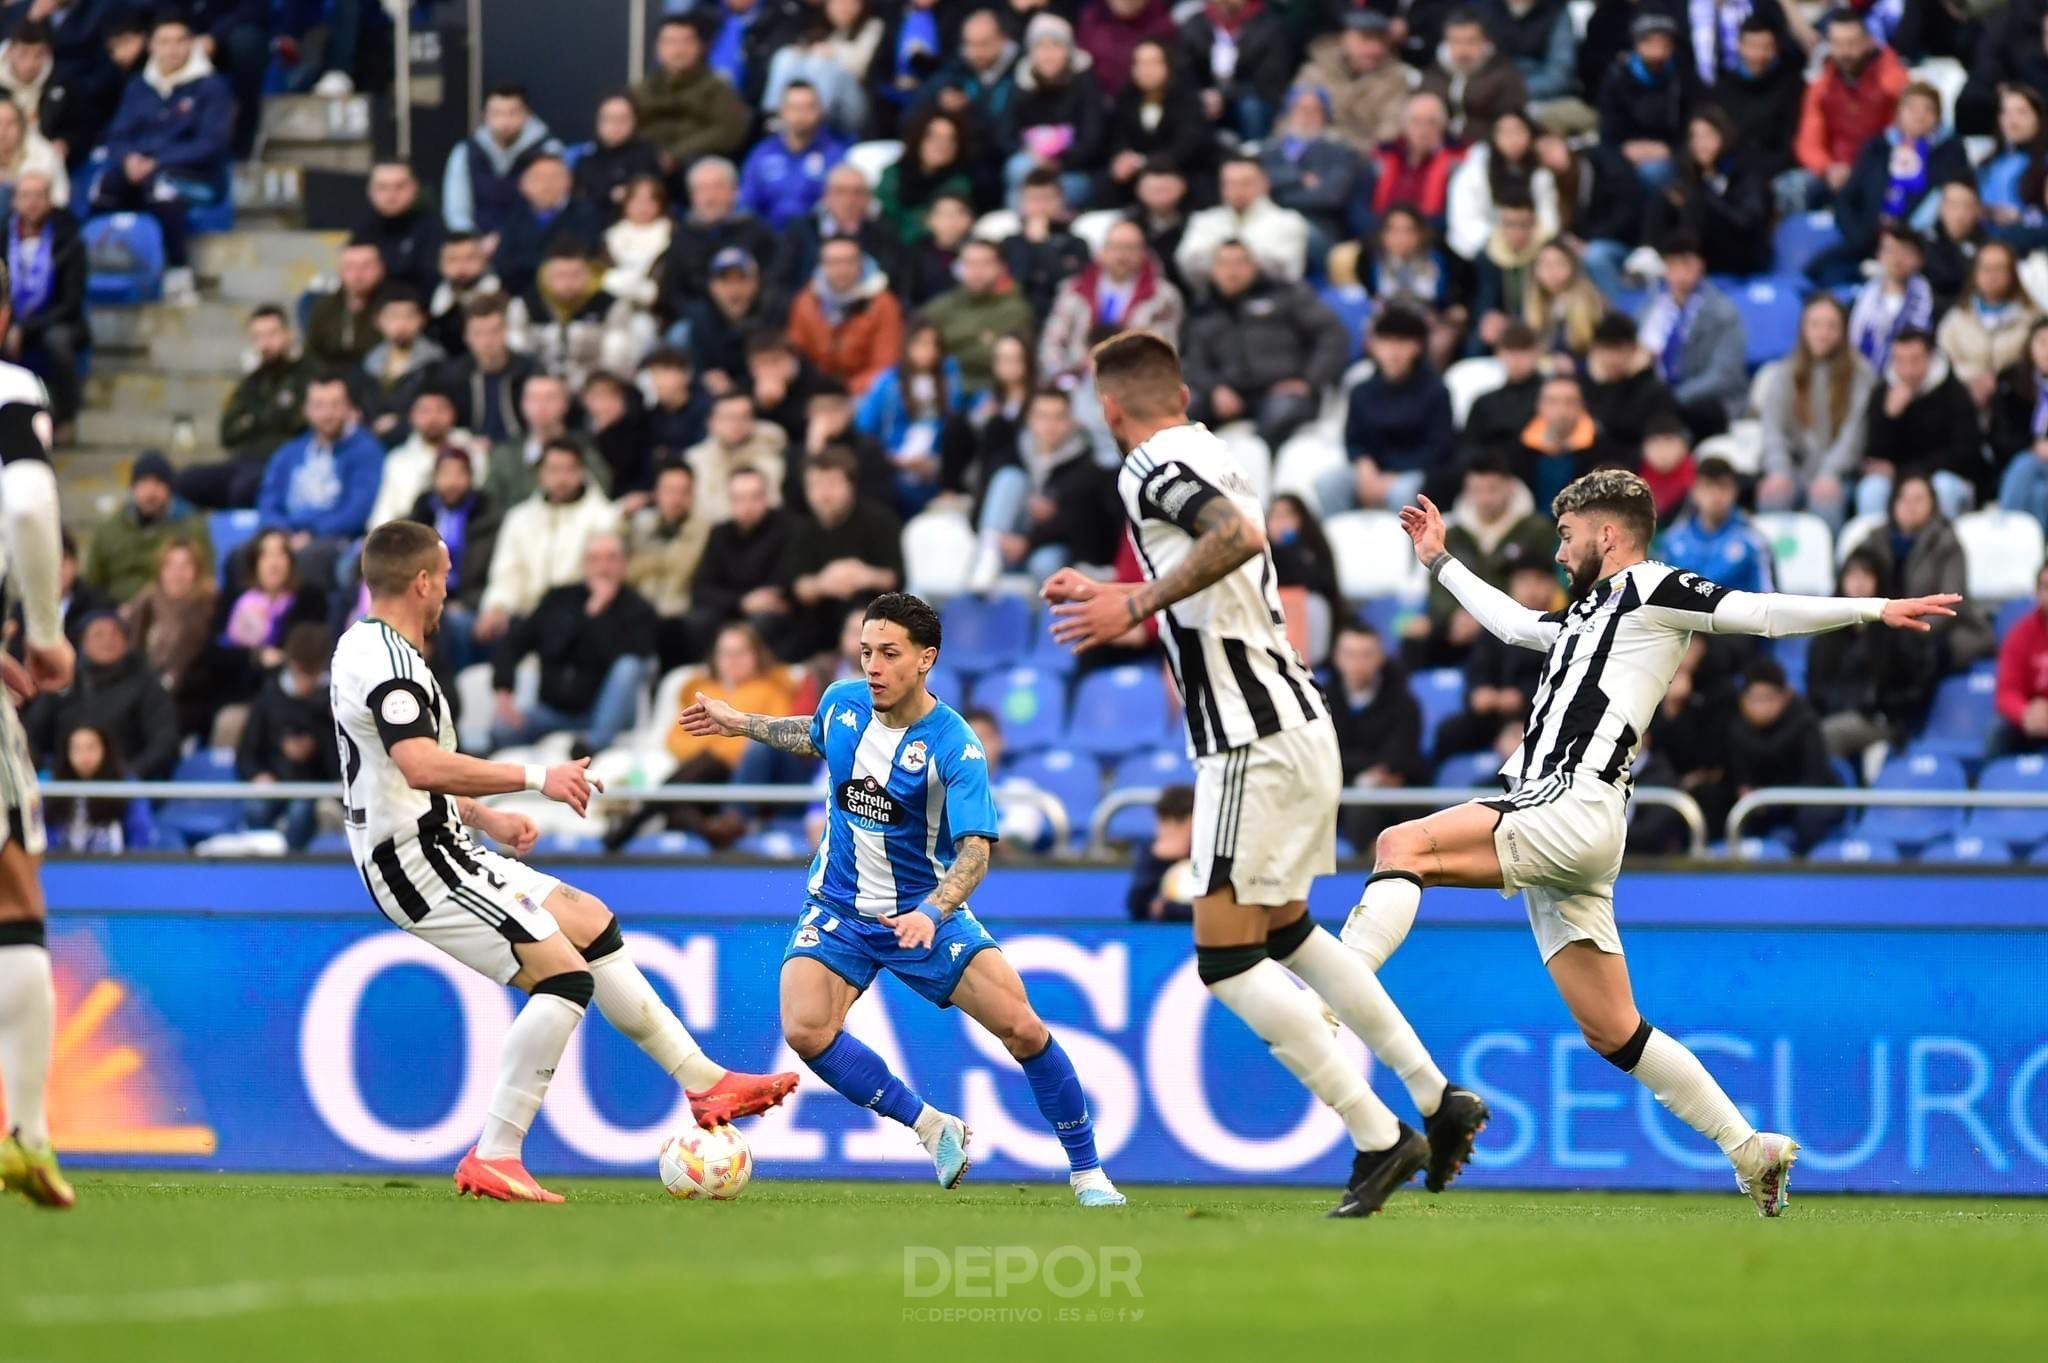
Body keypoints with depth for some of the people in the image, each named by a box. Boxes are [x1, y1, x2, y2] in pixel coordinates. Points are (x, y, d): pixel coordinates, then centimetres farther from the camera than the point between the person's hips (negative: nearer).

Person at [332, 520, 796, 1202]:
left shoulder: (368, 648, 16)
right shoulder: (387, 659, -18)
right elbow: (424, 766, -32)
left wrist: (485, 819, 22)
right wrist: (537, 777, -25)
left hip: (437, 847, 11)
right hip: (419, 862, -11)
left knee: (591, 922, 18)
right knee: (565, 976, -16)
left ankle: (705, 1082, 24)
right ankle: (492, 1159, -15)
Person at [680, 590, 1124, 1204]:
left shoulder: (955, 747, -22)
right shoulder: (842, 702, -6)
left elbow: (974, 849, -29)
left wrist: (932, 913, -46)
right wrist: (741, 724, 23)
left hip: (923, 912, -3)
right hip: (837, 908, 3)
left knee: (1022, 1026, -15)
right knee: (806, 1031, -24)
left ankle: (1087, 1171, 3)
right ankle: (931, 1128, -5)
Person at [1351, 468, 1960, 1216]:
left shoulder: (1651, 588, 3)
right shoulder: (1590, 612, 28)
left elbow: (1765, 614, -5)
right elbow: (1514, 622, 46)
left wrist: (1875, 609, -16)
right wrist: (1441, 562, 53)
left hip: (1575, 811, -9)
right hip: (1549, 823, 9)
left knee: (1401, 843, -23)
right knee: (1613, 1033, 7)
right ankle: (1750, 1150, 11)